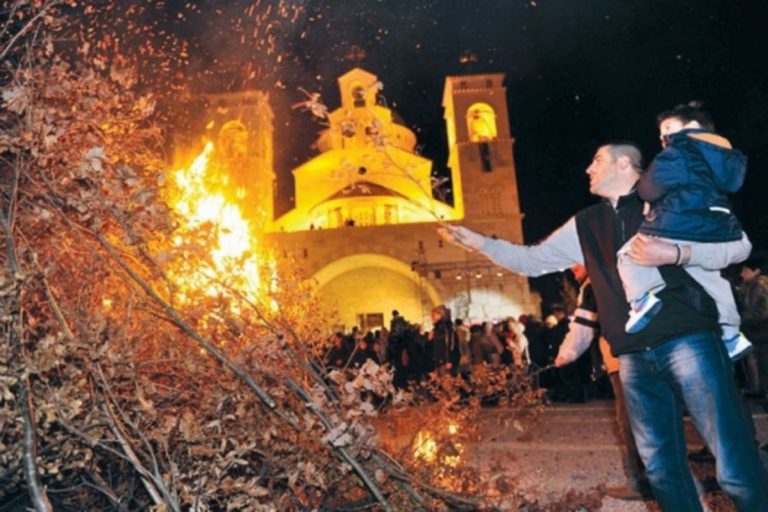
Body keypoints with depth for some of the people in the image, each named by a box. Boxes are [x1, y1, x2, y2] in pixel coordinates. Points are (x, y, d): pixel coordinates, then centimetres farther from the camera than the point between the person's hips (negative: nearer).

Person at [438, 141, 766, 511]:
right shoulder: (584, 225, 17)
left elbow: (738, 244, -1)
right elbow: (532, 260, 21)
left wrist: (675, 254, -16)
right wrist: (479, 242, 15)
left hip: (687, 341, -4)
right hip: (635, 358, 5)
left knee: (735, 467, -5)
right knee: (662, 469, 9)